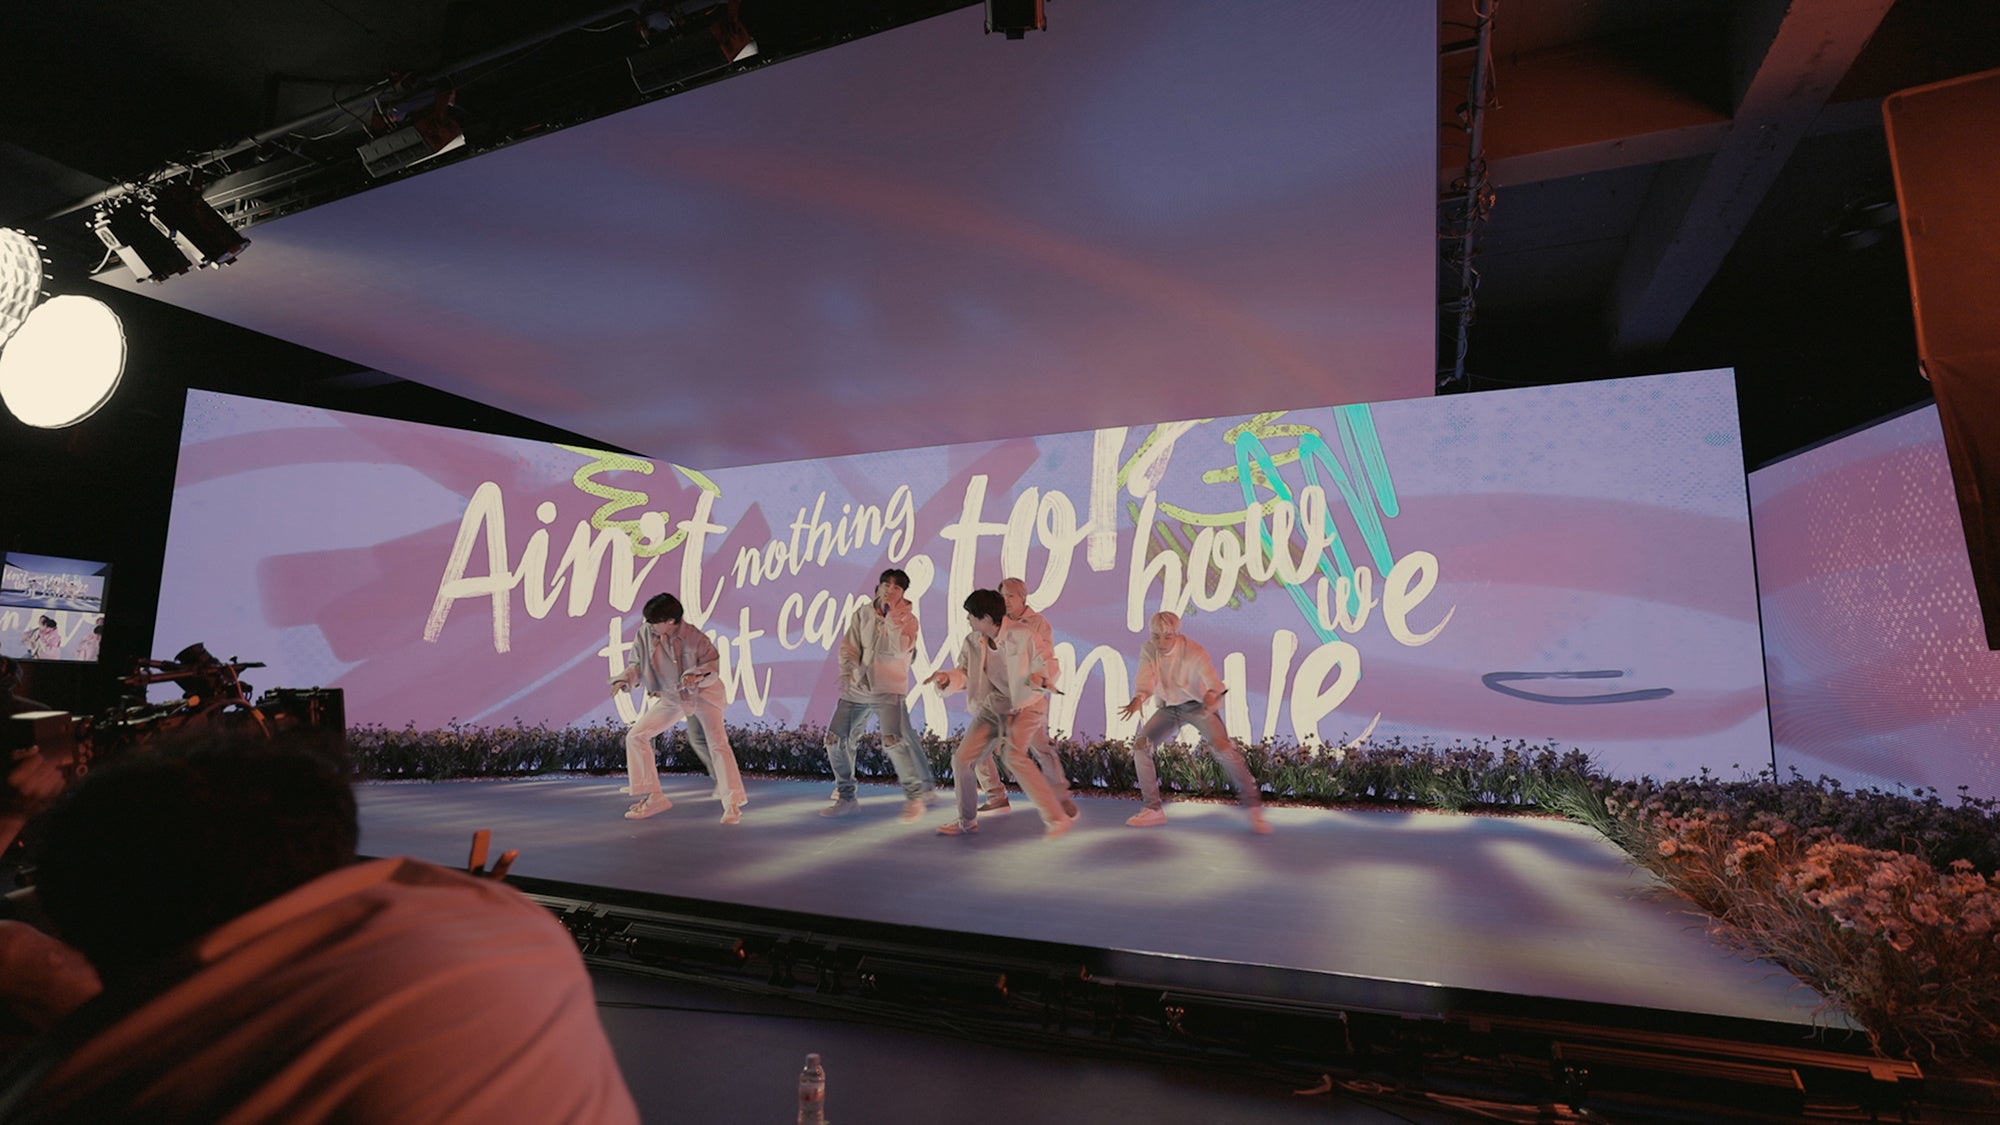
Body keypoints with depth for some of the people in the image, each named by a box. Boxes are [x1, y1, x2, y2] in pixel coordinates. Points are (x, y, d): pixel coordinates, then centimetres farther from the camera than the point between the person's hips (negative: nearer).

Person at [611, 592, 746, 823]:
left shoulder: (694, 637, -20)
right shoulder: (645, 634, -11)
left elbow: (713, 662, -11)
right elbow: (637, 664, -1)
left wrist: (697, 675, -30)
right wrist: (624, 680, -21)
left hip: (703, 694, -4)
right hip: (669, 698, 5)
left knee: (717, 743, -16)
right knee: (635, 736, -3)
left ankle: (732, 804, -11)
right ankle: (653, 797, 7)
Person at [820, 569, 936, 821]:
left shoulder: (908, 618, -2)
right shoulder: (862, 613, 5)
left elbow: (900, 649, -19)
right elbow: (849, 646, 1)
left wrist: (891, 617, -20)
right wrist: (847, 674, -15)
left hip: (888, 689, -4)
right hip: (857, 688, 4)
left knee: (892, 741, -22)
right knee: (835, 739, 1)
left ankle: (915, 796, -5)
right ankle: (846, 796, 19)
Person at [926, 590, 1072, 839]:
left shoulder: (1022, 635, -18)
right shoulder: (972, 642, -3)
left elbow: (1047, 665, -10)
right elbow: (964, 674, 1)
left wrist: (1039, 678, -32)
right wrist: (947, 678, -20)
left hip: (1024, 706, -6)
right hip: (991, 708, 6)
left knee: (1014, 756, -30)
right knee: (961, 759, 2)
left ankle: (1056, 817, -22)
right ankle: (967, 822, 25)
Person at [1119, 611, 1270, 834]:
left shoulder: (1193, 651, -24)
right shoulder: (1148, 650, -13)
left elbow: (1211, 677, -40)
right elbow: (1146, 678, -29)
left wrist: (1212, 695, -64)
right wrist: (1138, 698, -53)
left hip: (1197, 704, -4)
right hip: (1169, 707, 5)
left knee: (1221, 745, -28)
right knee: (1140, 745, -9)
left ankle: (1254, 807, -17)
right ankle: (1153, 810, 5)